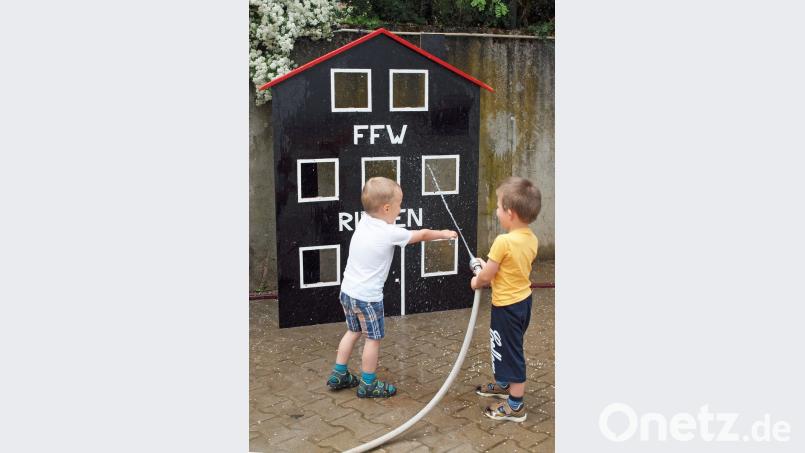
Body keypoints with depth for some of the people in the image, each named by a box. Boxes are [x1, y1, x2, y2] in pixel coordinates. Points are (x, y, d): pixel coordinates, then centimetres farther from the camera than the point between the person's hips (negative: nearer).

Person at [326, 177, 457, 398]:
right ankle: (368, 384, 20)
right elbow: (421, 234, -3)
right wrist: (443, 234, 14)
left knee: (353, 331, 24)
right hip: (368, 296, -7)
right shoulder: (390, 233, -18)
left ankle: (338, 375, 31)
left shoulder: (363, 222, 0)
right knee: (374, 338, 10)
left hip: (347, 290, 7)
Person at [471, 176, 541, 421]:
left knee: (510, 351, 3)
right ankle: (503, 384, 44)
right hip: (523, 300, 9)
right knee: (506, 347, 26)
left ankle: (515, 405, 13)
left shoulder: (504, 241, -26)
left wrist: (476, 281, 4)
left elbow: (486, 276, -16)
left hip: (507, 306, -9)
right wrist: (488, 266, 14)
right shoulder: (532, 239, -2)